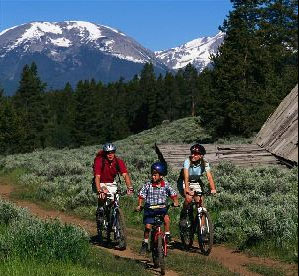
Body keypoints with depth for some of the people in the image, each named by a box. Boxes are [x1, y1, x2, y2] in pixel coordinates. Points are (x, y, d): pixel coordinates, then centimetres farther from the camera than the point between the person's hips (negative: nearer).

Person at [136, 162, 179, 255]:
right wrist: (139, 205, -13)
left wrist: (175, 202, -16)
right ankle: (145, 243, 16)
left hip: (161, 208, 0)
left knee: (166, 218, -28)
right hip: (150, 208, 0)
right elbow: (141, 196, -1)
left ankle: (167, 235, -8)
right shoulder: (148, 185, -5)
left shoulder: (166, 185, -3)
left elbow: (173, 194, 0)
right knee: (148, 226, -4)